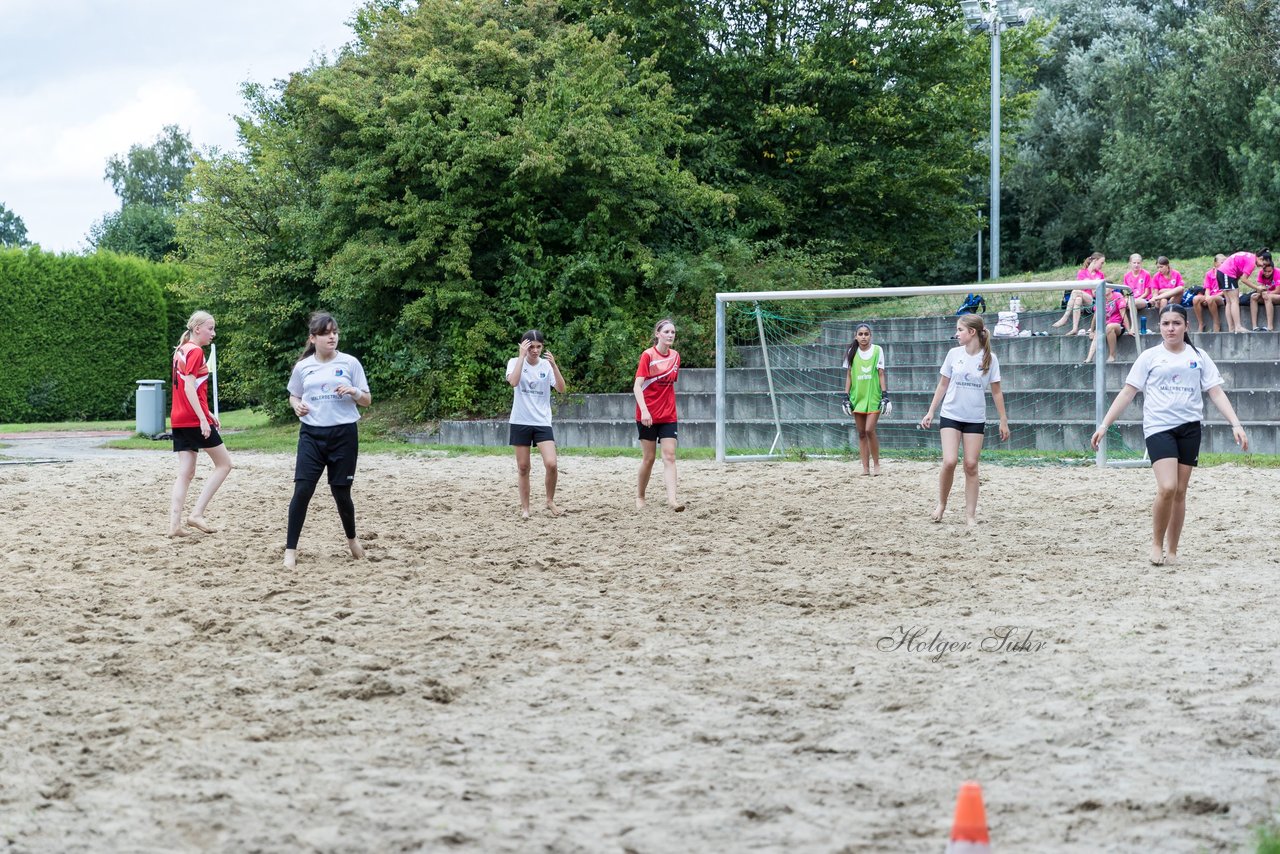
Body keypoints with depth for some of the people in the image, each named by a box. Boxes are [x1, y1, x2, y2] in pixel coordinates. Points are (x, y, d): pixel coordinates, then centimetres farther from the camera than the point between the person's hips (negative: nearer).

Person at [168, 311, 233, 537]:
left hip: (178, 420, 8)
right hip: (194, 418, -8)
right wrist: (203, 418, -23)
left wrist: (206, 413, 23)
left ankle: (174, 525, -3)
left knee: (186, 473, 7)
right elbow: (189, 386, -20)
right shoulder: (195, 351, -11)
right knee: (224, 463, 3)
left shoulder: (181, 350, 17)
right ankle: (197, 514, -5)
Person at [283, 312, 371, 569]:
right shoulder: (302, 367, 5)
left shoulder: (350, 363, 0)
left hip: (343, 434, -1)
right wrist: (297, 405, -4)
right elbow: (293, 395, 19)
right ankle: (290, 550, -6)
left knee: (341, 492, 5)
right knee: (302, 490, -11)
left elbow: (367, 400, 4)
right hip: (312, 433, 1)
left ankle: (352, 538, 33)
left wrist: (354, 392, -17)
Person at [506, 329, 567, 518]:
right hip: (521, 422, -1)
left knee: (551, 464, -13)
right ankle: (525, 507, 16)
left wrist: (554, 365, -21)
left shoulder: (546, 365, 2)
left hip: (542, 422, 1)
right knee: (523, 467, 4)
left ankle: (550, 501, 8)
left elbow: (561, 389, -10)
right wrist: (522, 356, -22)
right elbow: (513, 382, -24)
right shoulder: (515, 362, -3)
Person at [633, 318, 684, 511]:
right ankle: (639, 497, 20)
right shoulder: (648, 355, -10)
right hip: (648, 415, -4)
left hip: (668, 416, 4)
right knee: (649, 458, 3)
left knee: (669, 457, -8)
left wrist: (670, 405, 15)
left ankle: (672, 499, -16)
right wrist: (644, 410, -27)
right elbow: (637, 386, -15)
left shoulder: (675, 356, 6)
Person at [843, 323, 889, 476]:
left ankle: (876, 463, 1)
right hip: (857, 397, 3)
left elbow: (881, 374, 1)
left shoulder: (877, 350, 0)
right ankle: (865, 468, 7)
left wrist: (885, 395, -5)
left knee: (869, 430, -14)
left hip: (873, 397, -3)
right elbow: (848, 375, 9)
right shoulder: (851, 352, 6)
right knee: (861, 433, 4)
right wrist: (846, 396, 3)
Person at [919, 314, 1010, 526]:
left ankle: (970, 515, 7)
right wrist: (930, 412, 6)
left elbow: (996, 392, 2)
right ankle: (941, 505, 8)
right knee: (949, 462, -13)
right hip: (951, 415, 0)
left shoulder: (989, 358, -4)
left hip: (975, 419, 0)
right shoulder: (954, 354, 0)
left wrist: (1003, 421, 1)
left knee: (971, 466, 0)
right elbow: (943, 385, 9)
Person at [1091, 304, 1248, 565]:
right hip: (1158, 427, -3)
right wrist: (1104, 425, -3)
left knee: (1180, 492, 5)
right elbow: (1127, 392, 3)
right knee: (1167, 488, -18)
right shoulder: (1150, 356, 3)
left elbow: (1216, 392, 6)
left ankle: (1172, 551, 16)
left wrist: (1236, 424, -5)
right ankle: (1156, 543, 2)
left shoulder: (1198, 357, 8)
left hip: (1189, 427, 3)